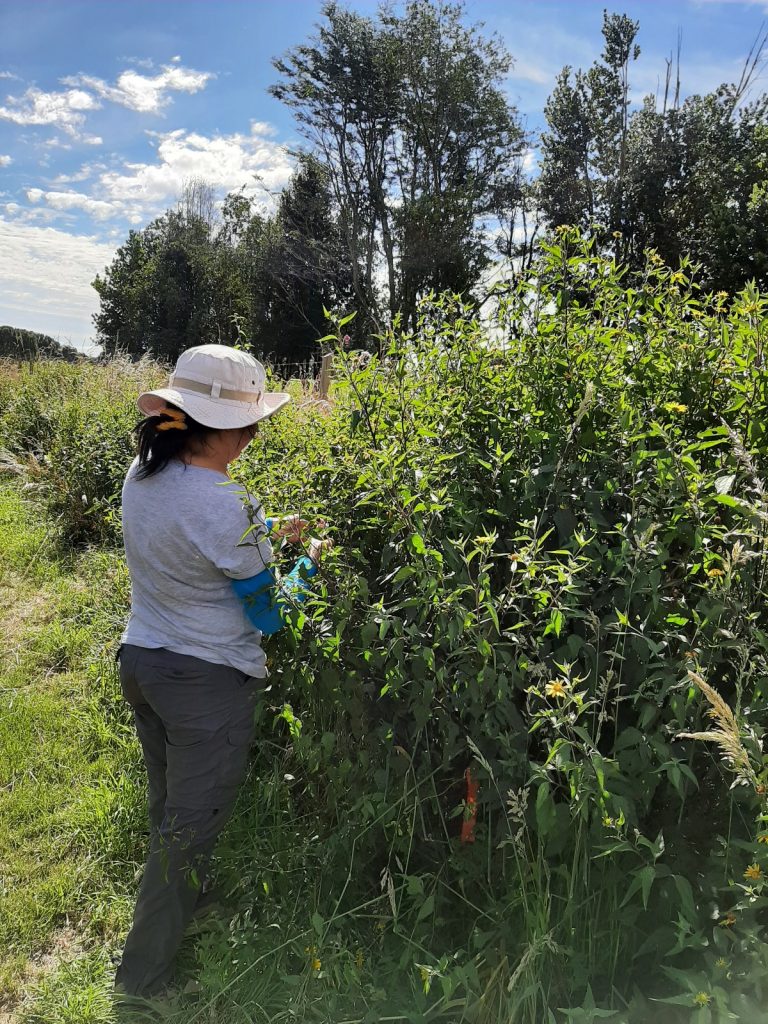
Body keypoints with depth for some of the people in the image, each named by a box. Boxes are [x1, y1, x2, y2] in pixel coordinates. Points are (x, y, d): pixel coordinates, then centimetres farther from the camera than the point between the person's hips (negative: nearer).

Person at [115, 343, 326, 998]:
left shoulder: (142, 474, -3)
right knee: (193, 824, 10)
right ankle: (145, 974, 26)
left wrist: (269, 532, 13)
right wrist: (310, 563, 1)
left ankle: (179, 892, 51)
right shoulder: (227, 507, -27)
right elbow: (270, 613, -15)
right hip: (208, 681, -8)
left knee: (168, 803, 27)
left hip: (140, 661, 8)